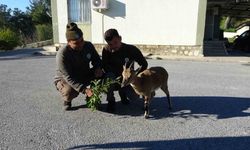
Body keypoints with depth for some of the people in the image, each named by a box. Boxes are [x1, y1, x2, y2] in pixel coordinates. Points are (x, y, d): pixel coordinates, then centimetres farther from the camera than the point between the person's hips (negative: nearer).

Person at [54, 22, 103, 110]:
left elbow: (96, 60, 3)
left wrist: (98, 68, -22)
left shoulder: (88, 46, -12)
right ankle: (67, 100, 3)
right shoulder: (62, 54, -28)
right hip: (64, 80, -5)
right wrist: (84, 90, -43)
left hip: (84, 76, 5)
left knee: (102, 74, -17)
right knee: (70, 92, -37)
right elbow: (68, 77, -31)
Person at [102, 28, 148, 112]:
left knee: (134, 96, -18)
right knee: (109, 76, -33)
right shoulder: (106, 50, -17)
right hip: (114, 78, 0)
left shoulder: (131, 49, -18)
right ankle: (111, 101, -11)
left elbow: (144, 64, -9)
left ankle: (122, 92, 18)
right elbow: (105, 67, -13)